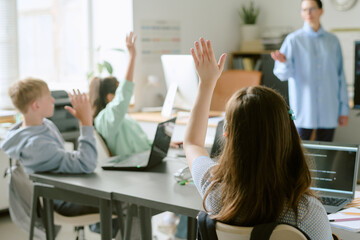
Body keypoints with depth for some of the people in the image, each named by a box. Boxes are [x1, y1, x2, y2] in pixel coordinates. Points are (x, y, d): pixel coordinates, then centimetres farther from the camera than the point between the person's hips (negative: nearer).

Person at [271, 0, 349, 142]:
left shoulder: (332, 41, 9)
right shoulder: (293, 40, 1)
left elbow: (340, 76, 10)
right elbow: (283, 75, -5)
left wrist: (344, 109, 7)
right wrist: (283, 62, -29)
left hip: (329, 111, 3)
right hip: (303, 111, -2)